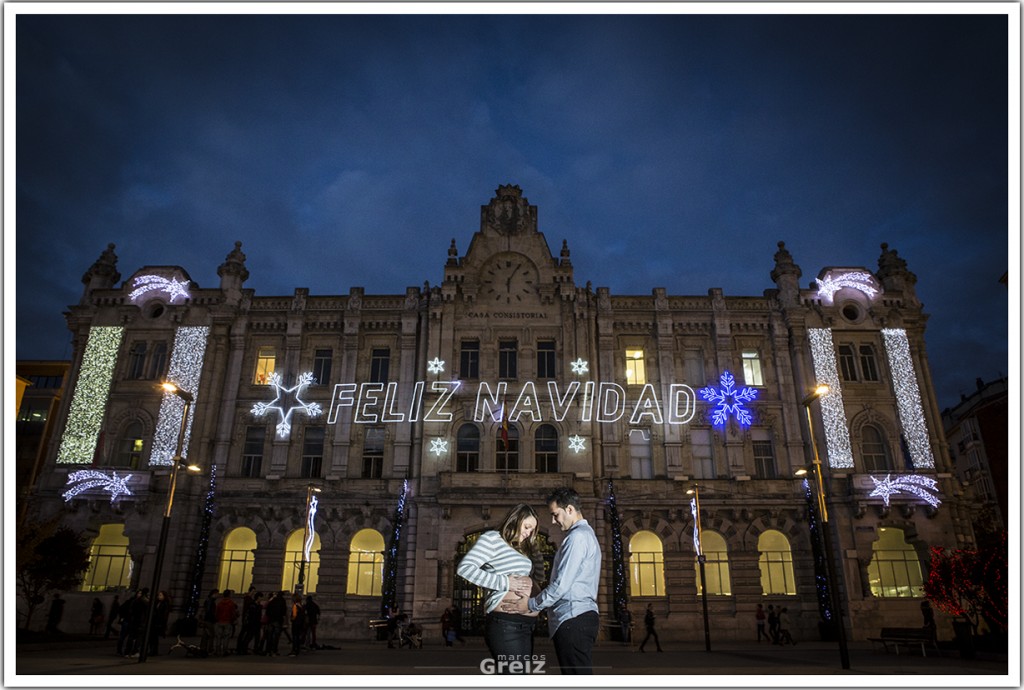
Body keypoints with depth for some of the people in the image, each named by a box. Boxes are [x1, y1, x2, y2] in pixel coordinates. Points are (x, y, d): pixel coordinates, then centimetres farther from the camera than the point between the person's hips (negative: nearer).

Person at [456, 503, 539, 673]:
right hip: (506, 624, -9)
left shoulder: (521, 549, 23)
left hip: (525, 625, 9)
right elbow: (465, 567, -14)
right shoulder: (493, 538, -2)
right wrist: (504, 583, -15)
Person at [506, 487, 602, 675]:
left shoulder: (578, 536, -12)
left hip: (573, 619, -10)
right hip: (577, 618, 10)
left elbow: (561, 584, -17)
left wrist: (531, 604, -5)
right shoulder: (586, 534, 21)